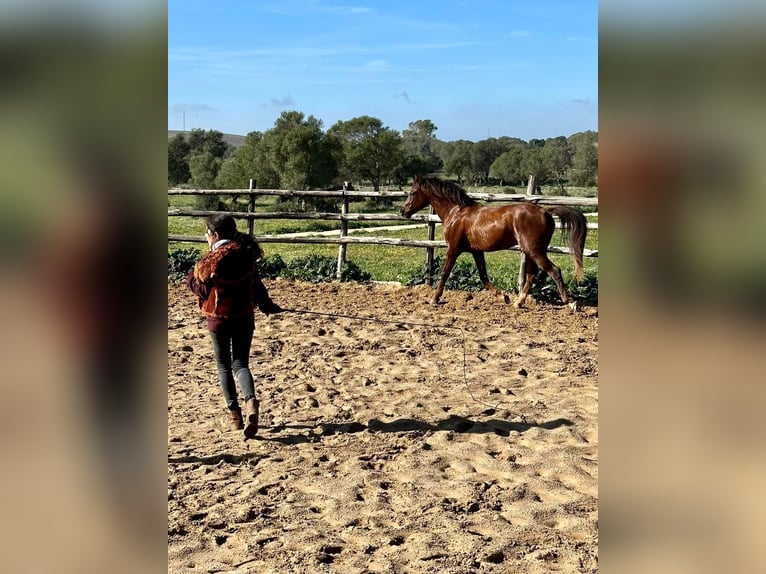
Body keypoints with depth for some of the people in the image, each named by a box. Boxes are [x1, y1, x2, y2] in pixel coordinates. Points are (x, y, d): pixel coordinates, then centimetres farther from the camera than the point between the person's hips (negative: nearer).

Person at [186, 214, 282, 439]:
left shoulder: (213, 258, -14)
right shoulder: (247, 255, 1)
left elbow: (203, 289, -7)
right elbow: (256, 284, 10)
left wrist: (191, 277, 12)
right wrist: (267, 305, 25)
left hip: (219, 318, -4)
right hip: (245, 317, 4)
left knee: (224, 366, 11)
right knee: (241, 363, 8)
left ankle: (234, 412, 12)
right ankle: (251, 401, -17)